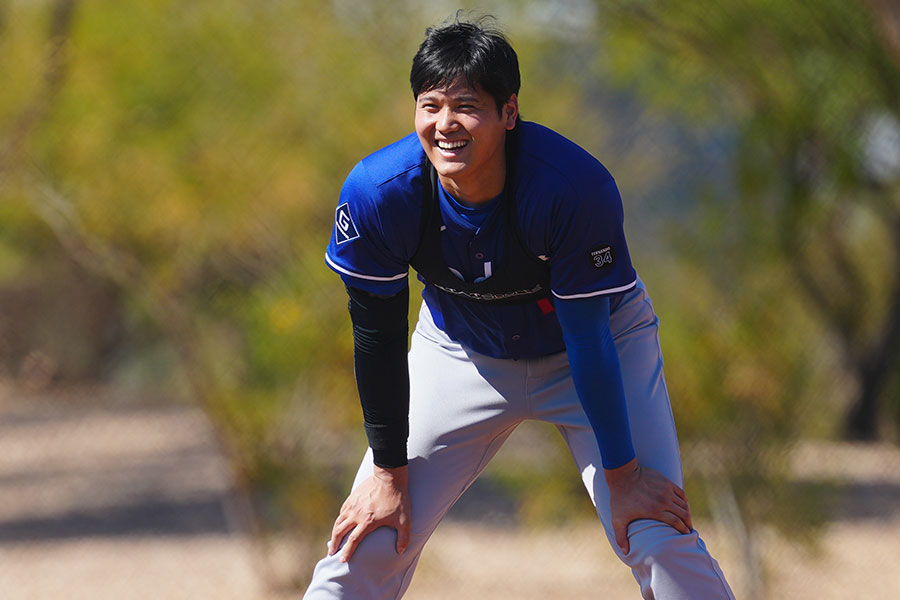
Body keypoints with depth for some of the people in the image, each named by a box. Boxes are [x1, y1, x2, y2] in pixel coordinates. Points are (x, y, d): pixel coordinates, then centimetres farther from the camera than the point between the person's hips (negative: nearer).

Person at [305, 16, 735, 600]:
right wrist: (390, 472, -10)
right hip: (461, 350, 2)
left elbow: (588, 338, -26)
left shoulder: (577, 186, -34)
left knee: (663, 543, -15)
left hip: (605, 336, -2)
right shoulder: (376, 192, -27)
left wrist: (621, 474, -21)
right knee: (369, 539, -7)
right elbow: (378, 336, -14)